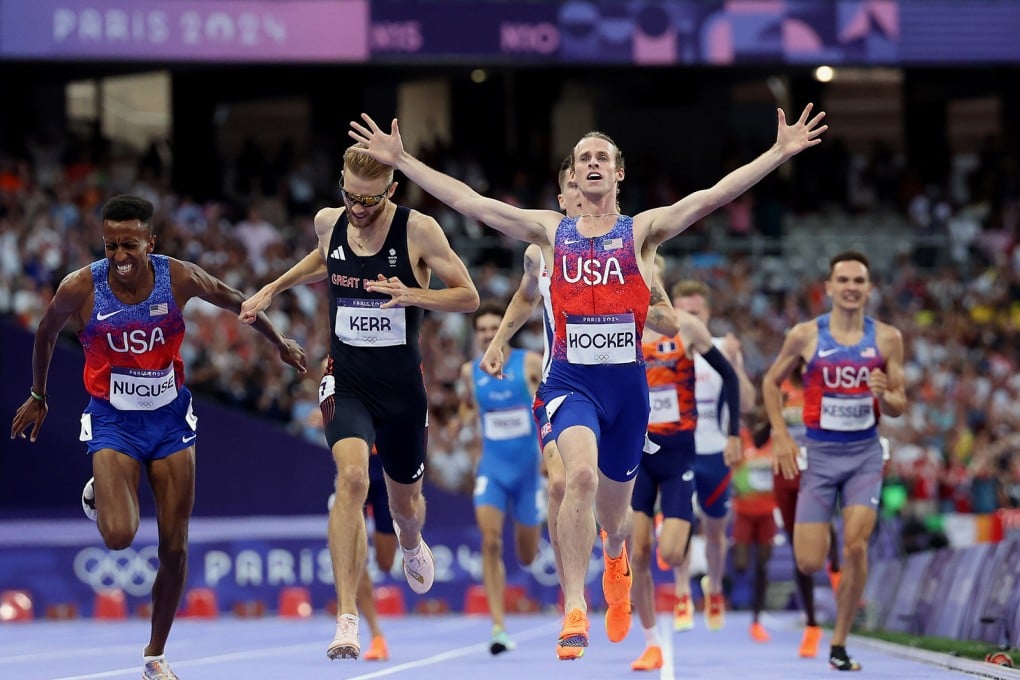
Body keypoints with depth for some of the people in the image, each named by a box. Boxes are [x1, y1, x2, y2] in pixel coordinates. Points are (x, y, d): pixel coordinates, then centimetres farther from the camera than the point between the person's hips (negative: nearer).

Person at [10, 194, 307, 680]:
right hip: (113, 421, -2)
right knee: (119, 537, -22)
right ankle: (98, 494, 16)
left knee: (174, 548, 2)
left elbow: (234, 301, 7)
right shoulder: (79, 289, -17)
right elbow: (47, 333, 5)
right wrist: (37, 396, 16)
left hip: (171, 418, 2)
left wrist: (279, 341, 20)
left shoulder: (179, 278, -14)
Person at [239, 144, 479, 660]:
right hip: (346, 379, 0)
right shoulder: (329, 222, -2)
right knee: (352, 477, -26)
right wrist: (273, 288, 17)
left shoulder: (418, 230, -13)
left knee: (405, 500, 18)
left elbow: (468, 296, -9)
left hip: (402, 384, 0)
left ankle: (410, 543, 60)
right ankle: (347, 618, -28)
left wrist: (413, 295, -24)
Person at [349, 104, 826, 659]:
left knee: (613, 507, 15)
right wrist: (401, 161, -1)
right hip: (570, 379, -1)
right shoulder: (550, 230, 7)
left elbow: (714, 196, -8)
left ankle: (615, 558, 55)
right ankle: (574, 610, -27)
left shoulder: (641, 231, 3)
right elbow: (467, 201, 3)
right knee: (581, 474, -29)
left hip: (627, 381, 1)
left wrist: (779, 154, -18)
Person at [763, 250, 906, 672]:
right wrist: (780, 436, -1)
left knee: (855, 546, -15)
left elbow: (898, 407, 5)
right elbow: (771, 381, 10)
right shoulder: (806, 335, -4)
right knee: (809, 564, -6)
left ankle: (839, 644, -1)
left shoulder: (887, 338, -1)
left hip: (865, 453, 1)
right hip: (819, 453, 0)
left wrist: (885, 395, -18)